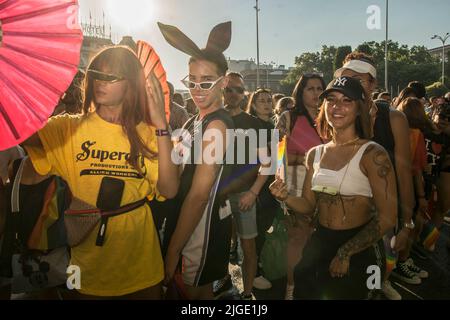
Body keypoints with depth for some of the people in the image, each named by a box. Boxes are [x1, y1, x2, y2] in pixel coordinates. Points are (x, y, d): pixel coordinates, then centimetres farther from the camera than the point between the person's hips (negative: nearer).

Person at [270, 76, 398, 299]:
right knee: (304, 292, 14)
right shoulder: (315, 154, 3)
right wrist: (285, 197, -13)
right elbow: (308, 205, 8)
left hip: (359, 248, -4)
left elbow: (387, 218, -16)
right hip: (319, 242, 5)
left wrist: (345, 253, -13)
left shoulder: (372, 154, -14)